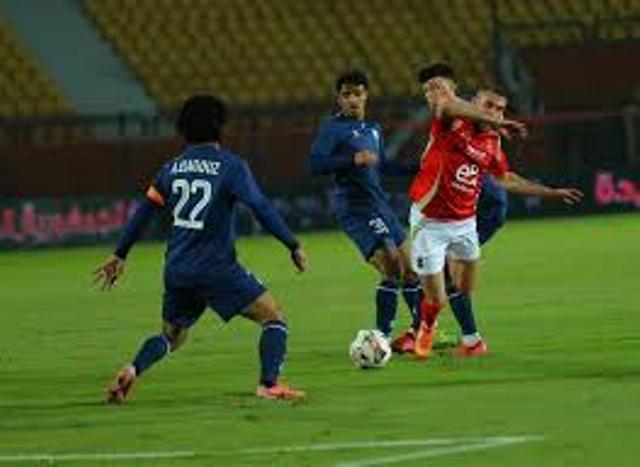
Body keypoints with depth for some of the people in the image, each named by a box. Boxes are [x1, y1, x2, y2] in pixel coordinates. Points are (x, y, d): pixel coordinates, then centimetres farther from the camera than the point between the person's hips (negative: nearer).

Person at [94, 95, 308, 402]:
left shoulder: (172, 168, 9)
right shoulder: (230, 166, -6)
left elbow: (143, 212, 10)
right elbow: (261, 209, -11)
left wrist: (119, 256, 16)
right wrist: (293, 246, -5)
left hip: (176, 270, 5)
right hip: (217, 269, -5)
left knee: (171, 336, 22)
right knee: (274, 318, 2)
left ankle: (131, 371, -4)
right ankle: (269, 384, -14)